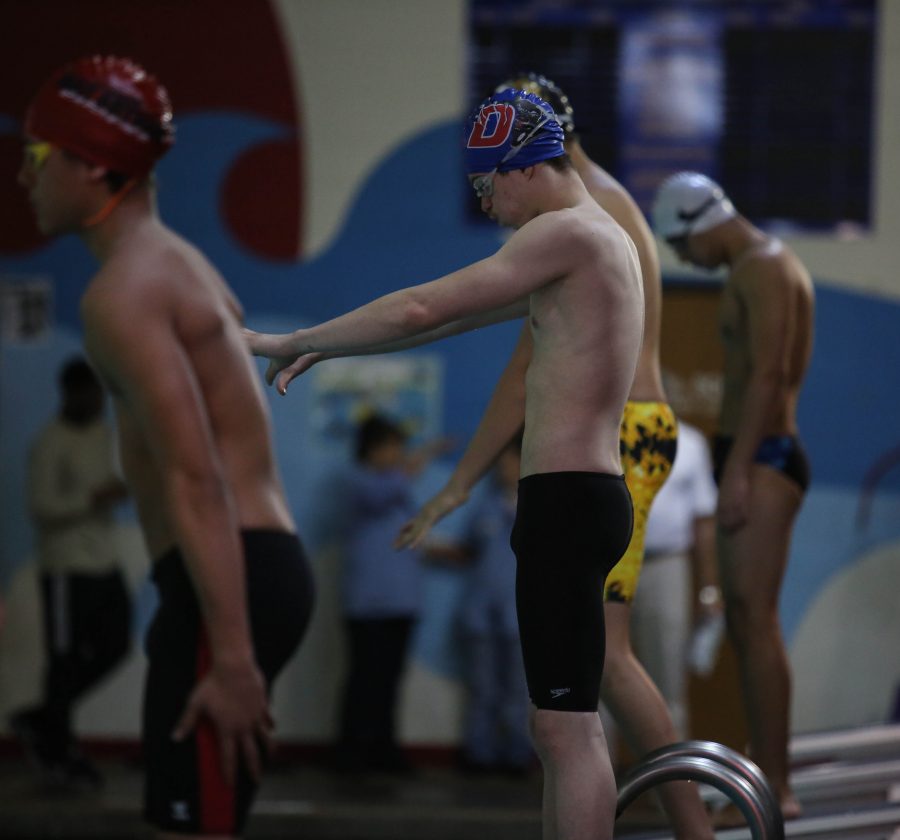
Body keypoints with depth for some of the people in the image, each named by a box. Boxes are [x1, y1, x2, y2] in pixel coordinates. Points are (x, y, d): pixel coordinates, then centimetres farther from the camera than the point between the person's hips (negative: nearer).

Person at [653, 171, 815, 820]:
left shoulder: (763, 269, -11)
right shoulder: (765, 268, 21)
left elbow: (768, 375, -20)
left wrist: (738, 470, -24)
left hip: (761, 459, -11)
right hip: (757, 459, 11)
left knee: (756, 621, -14)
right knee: (746, 624, 11)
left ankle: (775, 787, -16)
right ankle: (767, 779, 14)